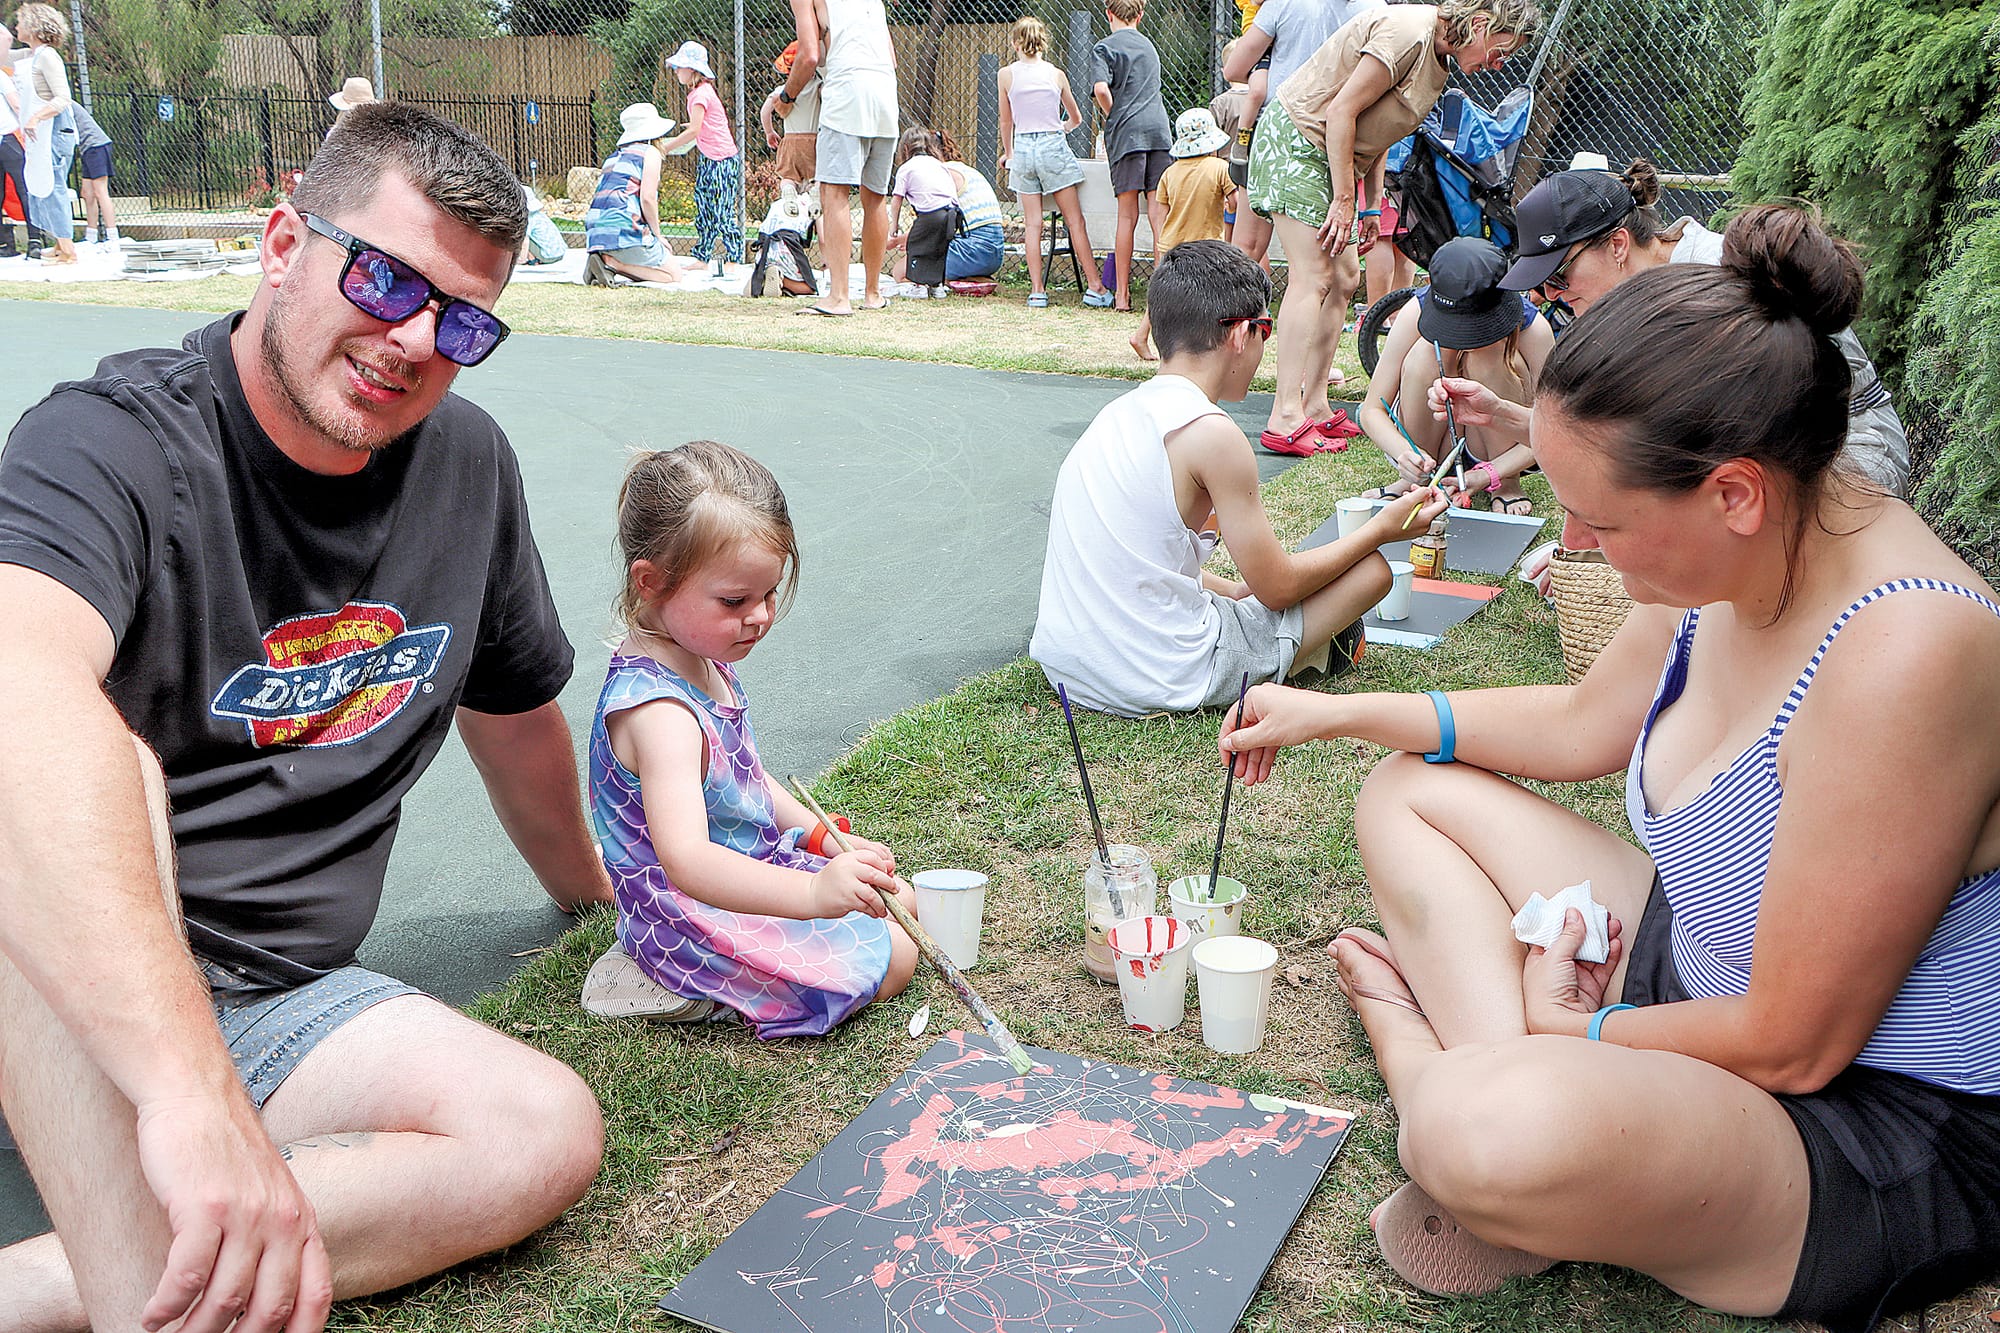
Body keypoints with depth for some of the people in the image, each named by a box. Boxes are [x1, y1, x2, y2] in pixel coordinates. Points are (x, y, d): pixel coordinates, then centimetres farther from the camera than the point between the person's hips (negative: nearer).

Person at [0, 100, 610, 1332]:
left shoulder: (468, 465, 2)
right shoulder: (116, 444, -19)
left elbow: (512, 712, 18)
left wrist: (591, 891, 32)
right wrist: (193, 1086, -54)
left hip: (275, 998, 6)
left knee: (550, 1137, -18)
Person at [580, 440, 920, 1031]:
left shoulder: (706, 660, 1)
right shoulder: (657, 710, -33)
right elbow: (685, 860, -46)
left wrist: (833, 842, 7)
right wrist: (814, 893, -60)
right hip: (701, 922, -10)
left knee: (899, 901, 22)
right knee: (892, 957, -9)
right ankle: (690, 993, -1)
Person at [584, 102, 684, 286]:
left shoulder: (614, 156, 26)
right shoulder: (650, 152, 3)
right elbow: (647, 198, -10)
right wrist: (657, 235, 2)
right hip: (624, 228, -8)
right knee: (674, 275, 2)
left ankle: (605, 260, -3)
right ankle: (612, 263, -14)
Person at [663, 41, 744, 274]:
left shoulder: (700, 94, -13)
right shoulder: (698, 92, 15)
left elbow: (694, 130, -19)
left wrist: (666, 148, -15)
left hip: (721, 159, -10)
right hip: (707, 158, 10)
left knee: (722, 212, -8)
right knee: (704, 211, 12)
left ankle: (734, 260, -5)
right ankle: (701, 257, 18)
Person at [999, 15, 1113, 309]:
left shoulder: (1006, 75, 1)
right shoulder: (1056, 74, 5)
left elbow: (1006, 121, 11)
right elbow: (1076, 118, 18)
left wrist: (1008, 153, 28)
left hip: (1023, 148, 0)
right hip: (1054, 146, 0)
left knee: (1032, 224, 3)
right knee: (1075, 220, 2)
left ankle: (1037, 291, -1)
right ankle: (1094, 286, 0)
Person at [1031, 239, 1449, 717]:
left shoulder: (1118, 412, 7)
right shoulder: (1211, 432, -15)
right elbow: (1278, 586, -6)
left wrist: (1229, 589, 24)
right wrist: (1382, 529, 7)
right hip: (1157, 683, -8)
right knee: (1370, 569, 4)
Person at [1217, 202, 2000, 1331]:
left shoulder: (1905, 656, -33)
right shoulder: (1744, 557, -7)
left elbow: (1791, 1045, -26)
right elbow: (1583, 728, 14)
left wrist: (1561, 1030, -10)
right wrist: (1338, 713, 15)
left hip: (1879, 1133, -9)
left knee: (1497, 1138, -40)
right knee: (1410, 795, 9)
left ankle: (1413, 1044, -6)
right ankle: (1498, 1060, -10)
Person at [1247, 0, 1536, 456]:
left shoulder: (1439, 55, 11)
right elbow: (1341, 111, -23)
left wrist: (1371, 206, 10)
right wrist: (1344, 199, -20)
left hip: (1336, 154, 10)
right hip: (1295, 140, -10)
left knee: (1344, 279, 7)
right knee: (1313, 278, -16)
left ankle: (1315, 406, 10)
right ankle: (1286, 419, -19)